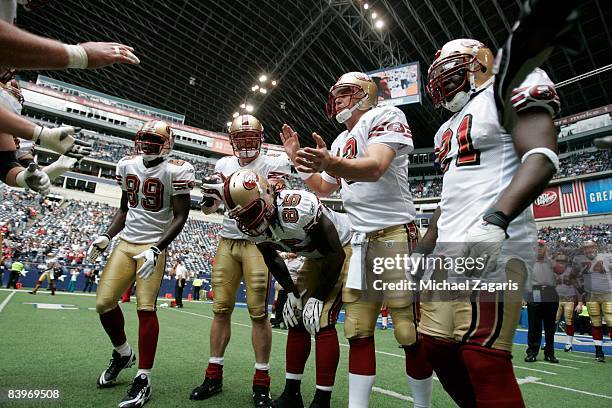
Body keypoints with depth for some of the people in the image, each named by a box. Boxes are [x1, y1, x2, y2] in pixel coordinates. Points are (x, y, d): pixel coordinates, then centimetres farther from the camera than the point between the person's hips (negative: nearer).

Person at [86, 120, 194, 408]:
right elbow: (124, 208, 17)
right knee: (104, 302, 3)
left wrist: (157, 249, -20)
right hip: (126, 242, 6)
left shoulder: (176, 171, -11)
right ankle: (123, 354, 29)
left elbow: (180, 217, -12)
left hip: (153, 246, -6)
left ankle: (143, 379, 2)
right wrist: (106, 236, 5)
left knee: (145, 308, -10)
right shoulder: (128, 166, 8)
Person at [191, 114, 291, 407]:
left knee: (258, 311, -5)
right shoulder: (223, 165, 11)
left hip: (258, 242, -4)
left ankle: (261, 382, 9)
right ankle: (214, 376, 19)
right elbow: (209, 209, 12)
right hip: (227, 242, 4)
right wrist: (208, 196, -10)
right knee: (221, 309, 6)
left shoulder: (272, 164, -2)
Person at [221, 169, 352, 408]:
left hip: (343, 250, -7)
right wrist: (291, 292, 0)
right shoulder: (255, 226, -15)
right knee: (296, 320, 4)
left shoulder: (298, 211, -38)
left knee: (321, 323, -14)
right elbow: (271, 258, 6)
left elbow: (336, 254, -26)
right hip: (316, 257, 7)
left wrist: (317, 298, -20)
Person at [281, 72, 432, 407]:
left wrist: (330, 163, -41)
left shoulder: (385, 117, -4)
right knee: (358, 331, 7)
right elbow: (323, 189, 27)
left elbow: (374, 168, -23)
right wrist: (298, 160, 16)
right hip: (358, 240, 7)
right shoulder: (341, 141, 19)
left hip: (395, 234, -7)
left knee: (410, 332, 0)